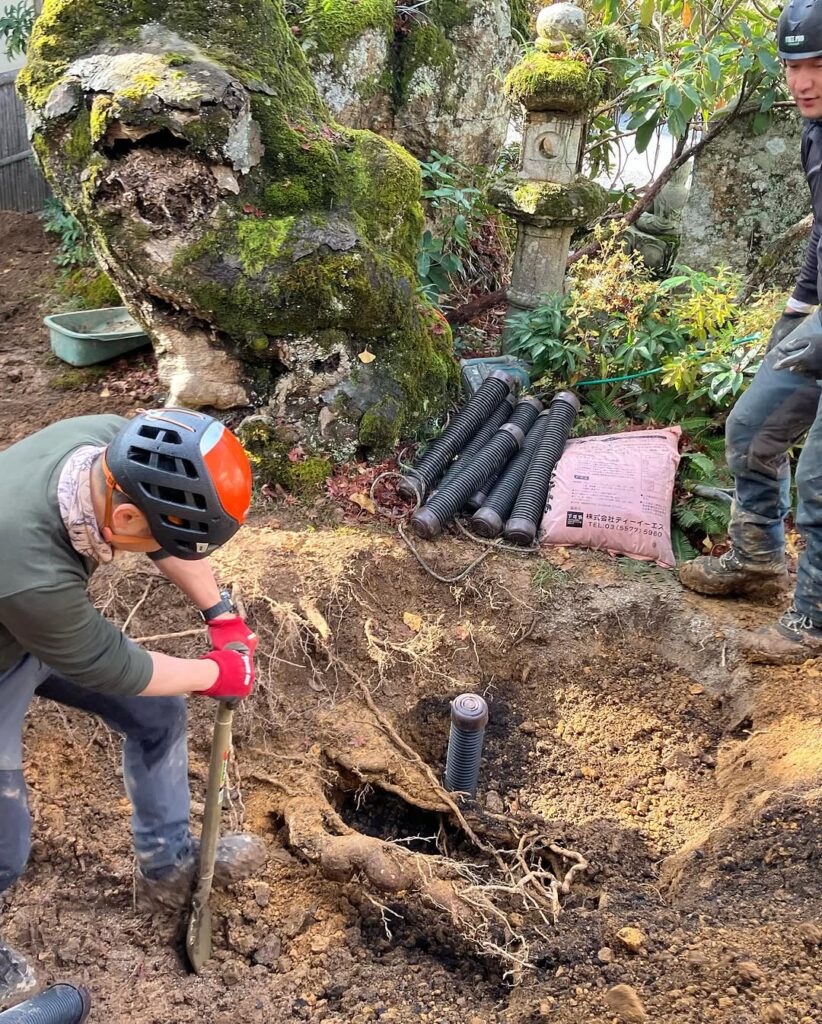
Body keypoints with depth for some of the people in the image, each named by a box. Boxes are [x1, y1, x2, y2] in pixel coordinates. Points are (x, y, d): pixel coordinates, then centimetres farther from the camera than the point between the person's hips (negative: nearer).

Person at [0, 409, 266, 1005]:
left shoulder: (118, 446, -28)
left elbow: (176, 534, -4)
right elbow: (107, 667, -26)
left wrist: (221, 614, -1)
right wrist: (217, 673, -12)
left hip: (50, 623, 7)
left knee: (158, 712, 13)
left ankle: (168, 863, 36)